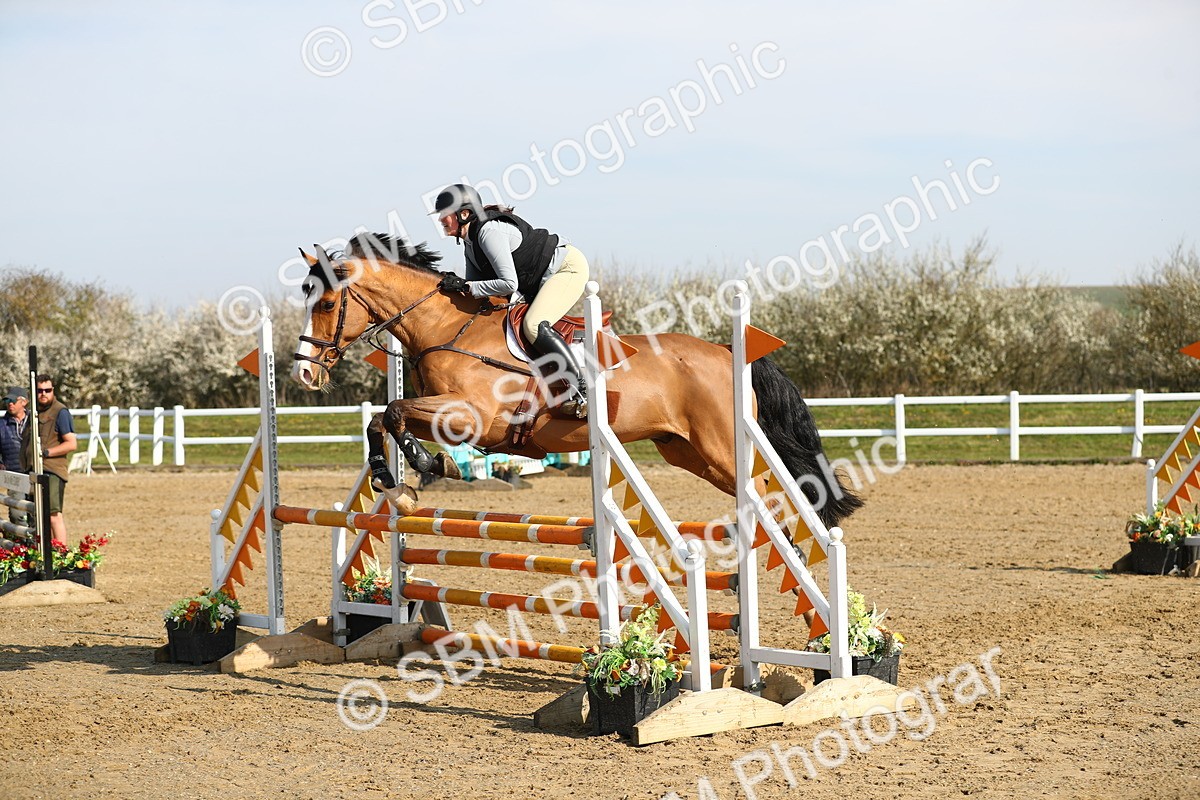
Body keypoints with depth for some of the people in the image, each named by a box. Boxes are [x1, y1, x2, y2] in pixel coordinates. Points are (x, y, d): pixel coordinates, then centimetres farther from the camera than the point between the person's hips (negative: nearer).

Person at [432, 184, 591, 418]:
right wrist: (456, 286, -12)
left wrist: (466, 286, -28)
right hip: (539, 281, 11)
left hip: (568, 266, -11)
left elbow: (509, 283, -33)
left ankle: (580, 389, -26)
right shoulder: (469, 241, 5)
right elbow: (475, 282, 9)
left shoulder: (489, 231, -27)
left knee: (534, 326, -27)